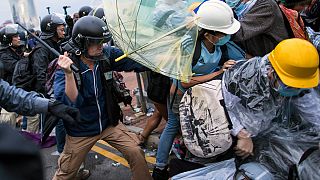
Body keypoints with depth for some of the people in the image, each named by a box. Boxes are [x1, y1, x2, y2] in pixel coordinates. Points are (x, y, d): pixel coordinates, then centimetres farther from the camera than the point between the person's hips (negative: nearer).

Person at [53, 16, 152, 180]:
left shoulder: (107, 55, -12)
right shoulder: (65, 65, -19)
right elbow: (71, 102, -28)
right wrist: (69, 73, -41)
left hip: (108, 122, 3)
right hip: (81, 131, -2)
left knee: (136, 153, -5)